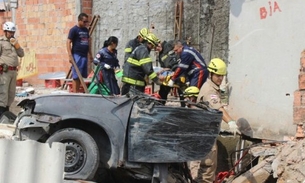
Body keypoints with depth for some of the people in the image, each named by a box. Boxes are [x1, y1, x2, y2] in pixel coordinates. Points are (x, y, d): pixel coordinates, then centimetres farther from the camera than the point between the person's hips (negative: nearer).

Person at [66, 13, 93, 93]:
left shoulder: (86, 30, 15)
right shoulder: (74, 30, -6)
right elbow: (68, 42, -9)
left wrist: (90, 55, 21)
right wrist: (70, 56, -17)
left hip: (84, 55, 7)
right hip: (77, 55, -7)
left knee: (81, 76, 8)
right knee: (76, 76, -7)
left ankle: (77, 91, 14)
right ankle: (74, 93, -7)